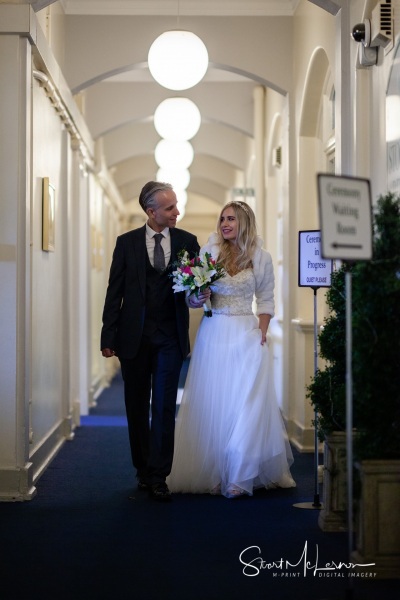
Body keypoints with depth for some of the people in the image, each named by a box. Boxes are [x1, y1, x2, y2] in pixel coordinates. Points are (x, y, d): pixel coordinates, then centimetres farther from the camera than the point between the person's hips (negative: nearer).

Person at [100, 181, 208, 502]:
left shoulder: (187, 241, 3)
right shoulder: (127, 242, 1)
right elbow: (115, 291, 1)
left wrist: (198, 295, -21)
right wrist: (108, 337, -3)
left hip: (170, 338, 0)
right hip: (134, 337, 1)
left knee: (165, 407, -3)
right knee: (137, 408, 10)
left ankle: (158, 476, 0)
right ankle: (143, 470, 22)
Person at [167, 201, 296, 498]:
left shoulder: (261, 257, 3)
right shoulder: (211, 250, 3)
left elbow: (266, 301, 9)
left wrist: (262, 333, -2)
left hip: (247, 336, -1)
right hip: (213, 335, 1)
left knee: (247, 404, -6)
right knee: (210, 404, 1)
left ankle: (241, 476, 1)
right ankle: (212, 473, 10)